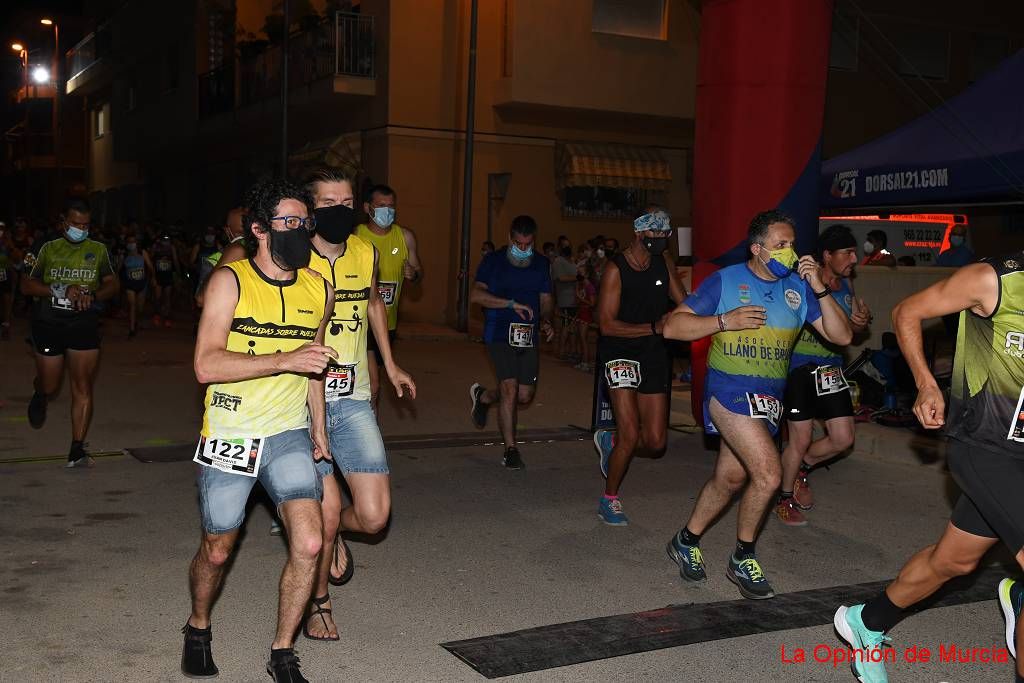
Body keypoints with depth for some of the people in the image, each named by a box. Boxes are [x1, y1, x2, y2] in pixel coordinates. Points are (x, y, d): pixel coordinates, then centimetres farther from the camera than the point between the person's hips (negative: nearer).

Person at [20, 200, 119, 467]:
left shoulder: (98, 250, 7)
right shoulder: (49, 249, 5)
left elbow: (112, 285, 8)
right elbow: (26, 285, 2)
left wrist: (92, 295, -13)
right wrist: (60, 289, -14)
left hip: (84, 324, 0)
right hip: (49, 324, 0)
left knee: (83, 388, -6)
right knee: (50, 386, 8)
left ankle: (77, 451, -2)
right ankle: (39, 397, 47)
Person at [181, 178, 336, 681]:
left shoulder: (319, 290, 3)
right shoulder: (230, 281, -11)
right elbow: (206, 365, -21)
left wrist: (318, 429, 22)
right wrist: (284, 360, -28)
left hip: (288, 435, 3)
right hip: (228, 436, -3)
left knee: (308, 544, -13)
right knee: (217, 551, 11)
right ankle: (198, 630, 42)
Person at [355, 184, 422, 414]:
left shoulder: (405, 237, 4)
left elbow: (419, 273, 13)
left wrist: (413, 274, -10)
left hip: (388, 322, 5)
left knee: (368, 378, 20)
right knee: (372, 385, -17)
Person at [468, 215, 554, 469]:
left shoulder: (541, 264, 11)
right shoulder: (494, 261, -3)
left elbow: (545, 299, 17)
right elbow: (475, 295, -14)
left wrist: (546, 321, -4)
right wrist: (512, 304, -22)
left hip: (528, 335, 5)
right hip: (500, 334, -5)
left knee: (525, 395, 5)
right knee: (510, 389, -13)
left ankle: (483, 396, 36)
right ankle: (510, 450, 1)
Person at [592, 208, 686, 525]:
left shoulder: (662, 262, 6)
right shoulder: (616, 270, -12)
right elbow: (607, 324, -16)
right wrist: (655, 327, -22)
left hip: (654, 354, 6)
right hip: (620, 352, -6)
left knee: (655, 442, 3)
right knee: (631, 435, -13)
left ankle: (610, 441, 36)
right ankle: (609, 499, 10)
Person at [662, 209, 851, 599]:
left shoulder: (798, 288, 4)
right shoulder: (725, 281, -6)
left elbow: (841, 336, 0)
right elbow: (672, 327, -7)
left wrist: (819, 289, -12)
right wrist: (726, 321, -18)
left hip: (769, 399, 6)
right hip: (729, 391, -5)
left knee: (730, 479, 14)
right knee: (768, 474, -17)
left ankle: (685, 542, 35)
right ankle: (742, 560, 3)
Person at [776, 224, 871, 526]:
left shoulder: (846, 283, 6)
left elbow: (853, 329, 16)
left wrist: (863, 321, -7)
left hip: (831, 369, 7)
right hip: (800, 367, -7)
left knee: (843, 439, 6)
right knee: (801, 439, 0)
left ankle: (800, 469, 34)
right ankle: (784, 498, 22)